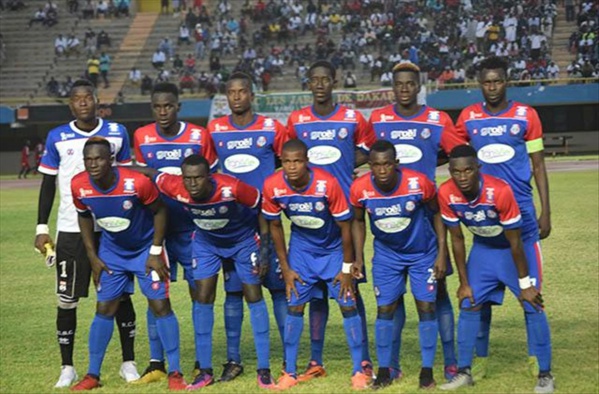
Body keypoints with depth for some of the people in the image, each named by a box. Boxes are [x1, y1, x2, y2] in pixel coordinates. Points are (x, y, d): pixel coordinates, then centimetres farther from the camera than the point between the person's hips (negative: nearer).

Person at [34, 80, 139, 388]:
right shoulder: (57, 138, 2)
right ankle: (67, 368, 10)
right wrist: (42, 228, 1)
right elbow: (47, 185, 6)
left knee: (120, 295, 4)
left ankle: (129, 362, 16)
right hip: (71, 229, 0)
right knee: (67, 299, 1)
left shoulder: (117, 133, 4)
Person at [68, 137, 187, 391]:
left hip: (146, 248, -3)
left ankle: (175, 373, 0)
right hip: (111, 251, 3)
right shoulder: (79, 186, -18)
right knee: (104, 309, 4)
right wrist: (93, 257, 1)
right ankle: (92, 375, 13)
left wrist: (156, 252, -14)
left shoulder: (137, 182, -30)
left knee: (160, 305, -7)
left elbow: (159, 211, -13)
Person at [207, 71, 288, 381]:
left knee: (278, 286, -1)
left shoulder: (271, 128, -1)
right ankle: (233, 360, 10)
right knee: (233, 289, 4)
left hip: (266, 217, -2)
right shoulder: (214, 130, 4)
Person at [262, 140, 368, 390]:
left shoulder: (327, 184, -29)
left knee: (348, 305, -5)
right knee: (294, 307, -1)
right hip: (301, 249, 2)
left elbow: (345, 226, -17)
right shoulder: (272, 186, -21)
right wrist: (286, 268, -3)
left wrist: (347, 267, -12)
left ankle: (358, 371, 5)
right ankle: (289, 372, 9)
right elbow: (275, 226, -4)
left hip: (333, 249, -2)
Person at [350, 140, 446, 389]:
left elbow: (437, 213, -9)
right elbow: (358, 221, 0)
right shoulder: (360, 189, -20)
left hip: (423, 252, -1)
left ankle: (427, 370, 8)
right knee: (385, 309, 1)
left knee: (426, 306, -2)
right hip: (386, 254, 2)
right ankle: (384, 370, 12)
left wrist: (441, 252, -10)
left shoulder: (418, 183, -26)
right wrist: (358, 257, -5)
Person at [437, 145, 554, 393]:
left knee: (532, 305, -9)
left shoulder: (500, 191, -35)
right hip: (483, 248, 4)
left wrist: (525, 284, -18)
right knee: (469, 305, 0)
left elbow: (515, 242, -25)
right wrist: (464, 283, -5)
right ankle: (464, 372, 10)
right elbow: (457, 239, -10)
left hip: (514, 246, -4)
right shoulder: (446, 194, -23)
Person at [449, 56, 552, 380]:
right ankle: (480, 357, 14)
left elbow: (538, 165, 3)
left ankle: (535, 355, 11)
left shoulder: (526, 116, 0)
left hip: (522, 210, -1)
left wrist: (546, 212, -1)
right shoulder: (468, 118, 3)